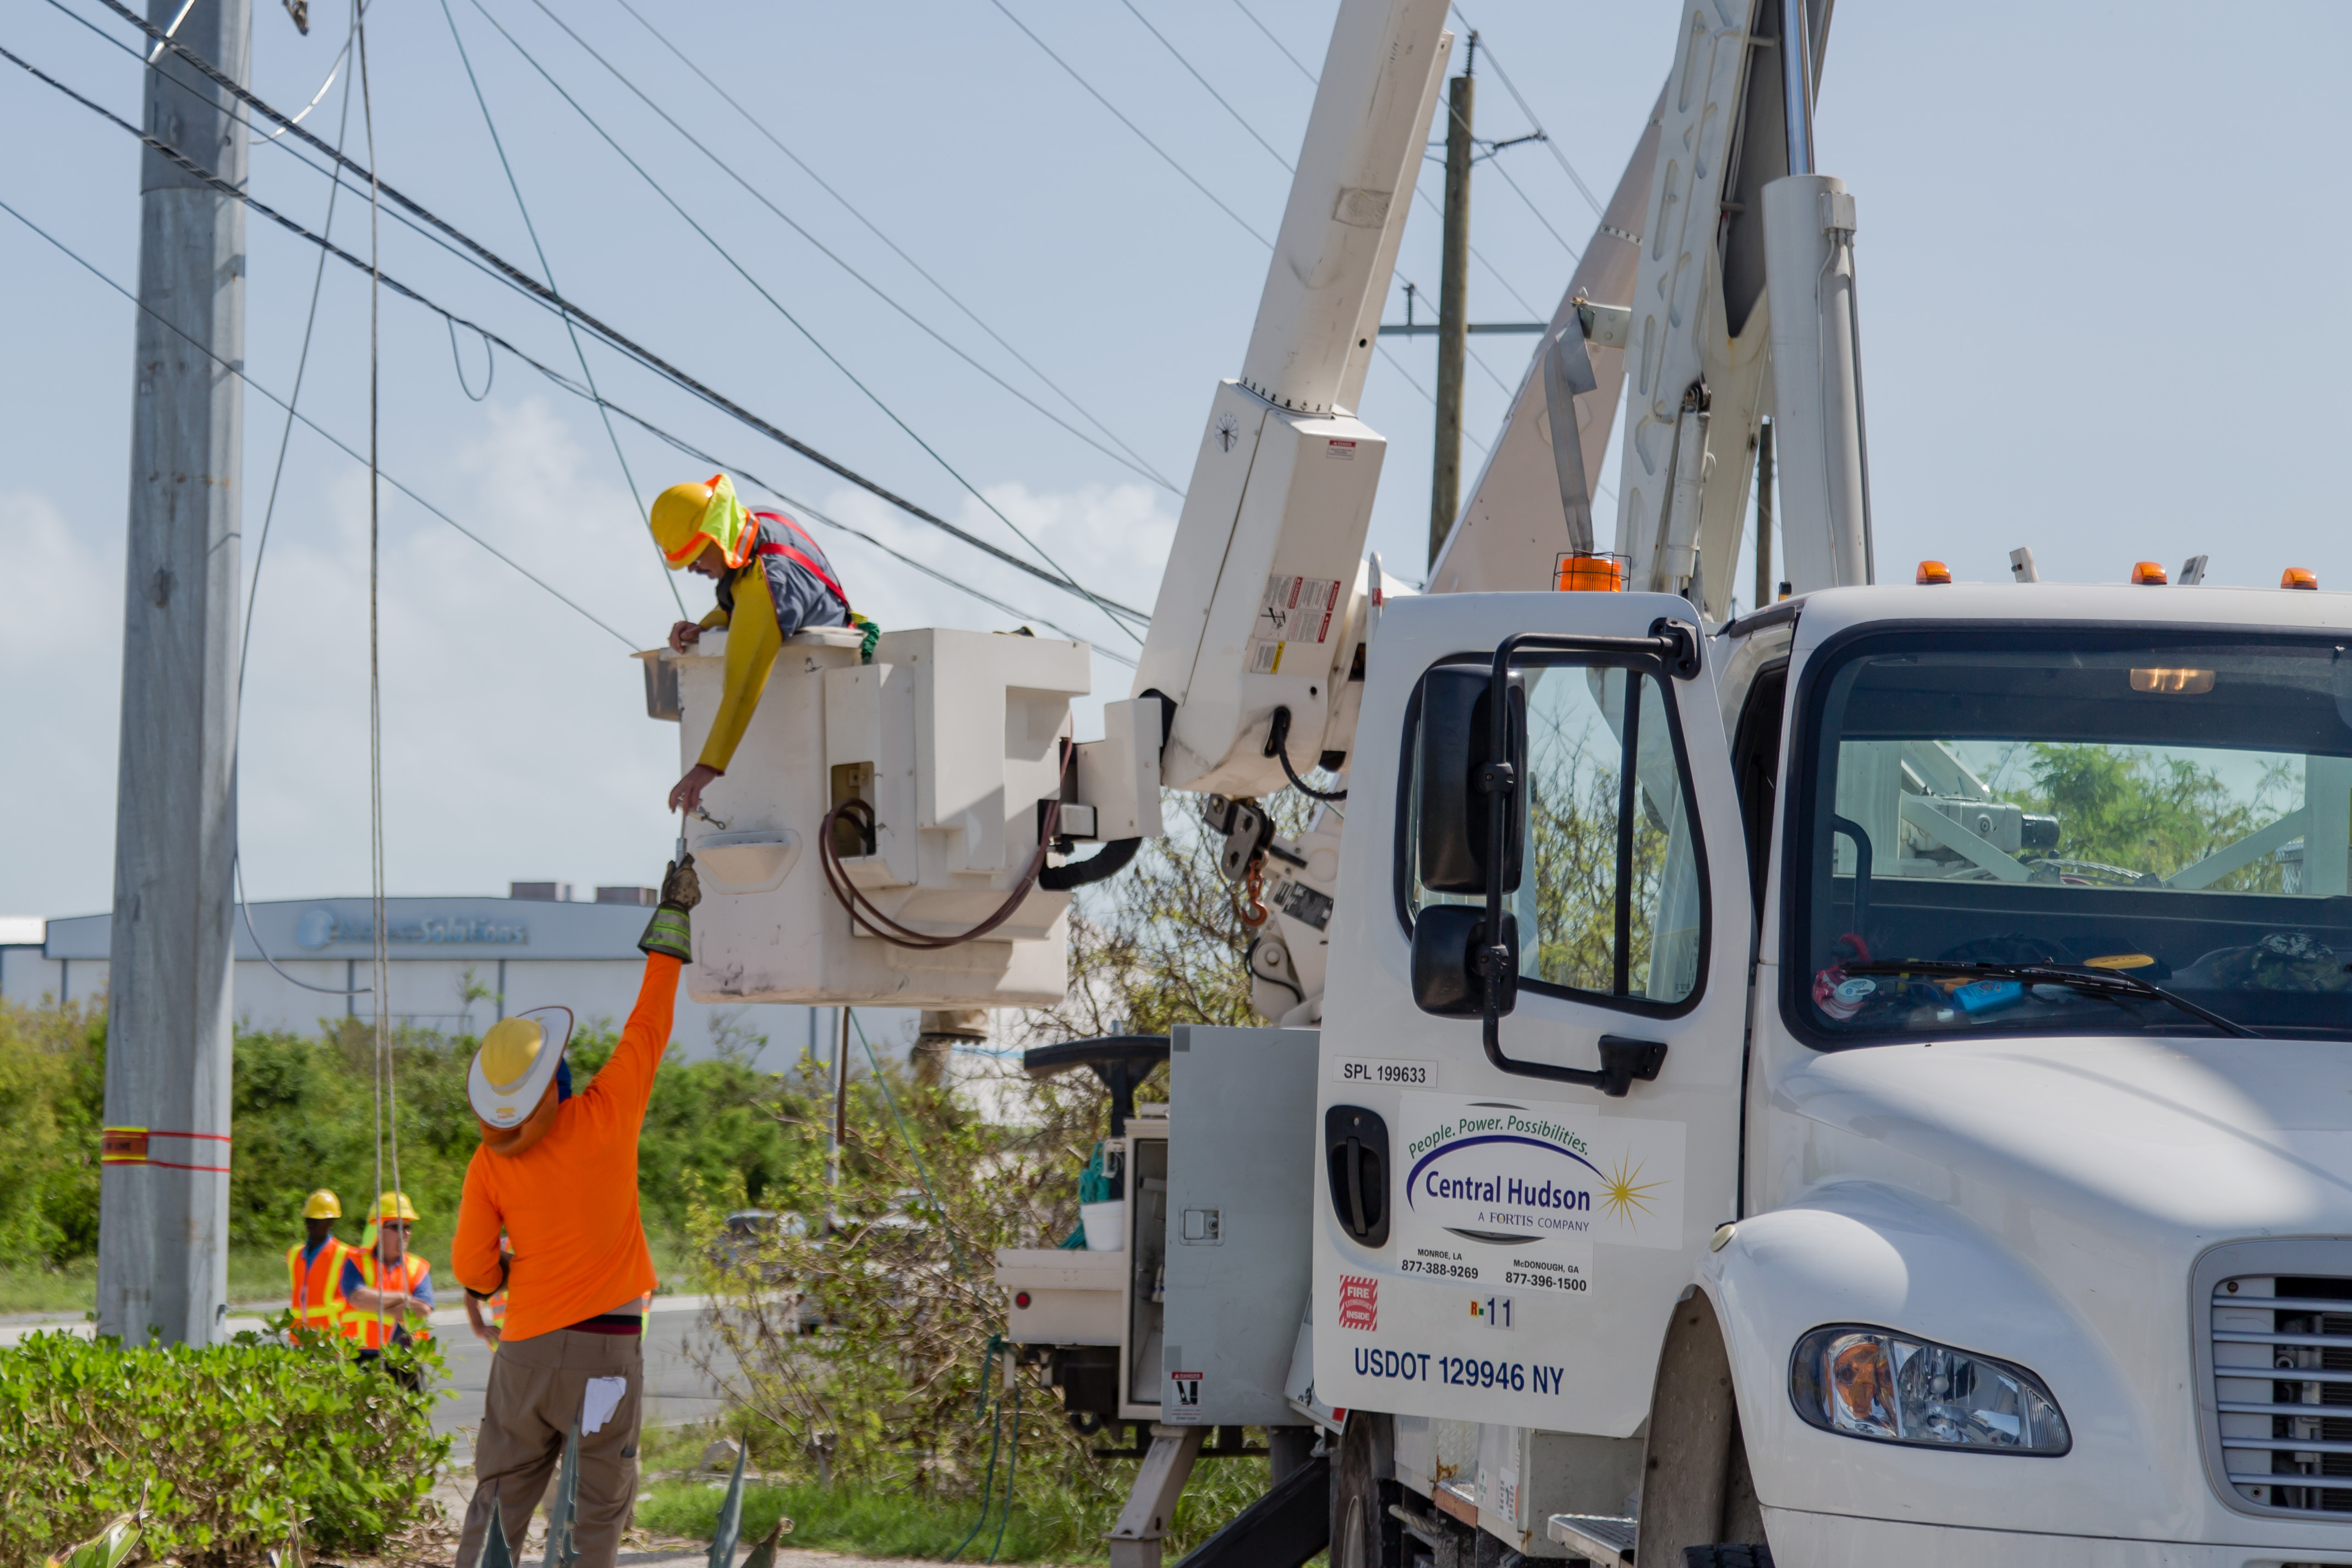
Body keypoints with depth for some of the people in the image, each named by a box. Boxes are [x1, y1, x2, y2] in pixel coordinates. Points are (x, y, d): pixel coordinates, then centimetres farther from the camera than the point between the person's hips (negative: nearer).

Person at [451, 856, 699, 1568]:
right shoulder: (605, 1119, -8)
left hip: (526, 1343, 2)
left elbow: (470, 1265, 1)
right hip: (606, 1342, -2)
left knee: (500, 1496, 10)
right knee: (601, 1507, 4)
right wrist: (673, 917, 6)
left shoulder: (491, 1162, -2)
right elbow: (650, 1024, -1)